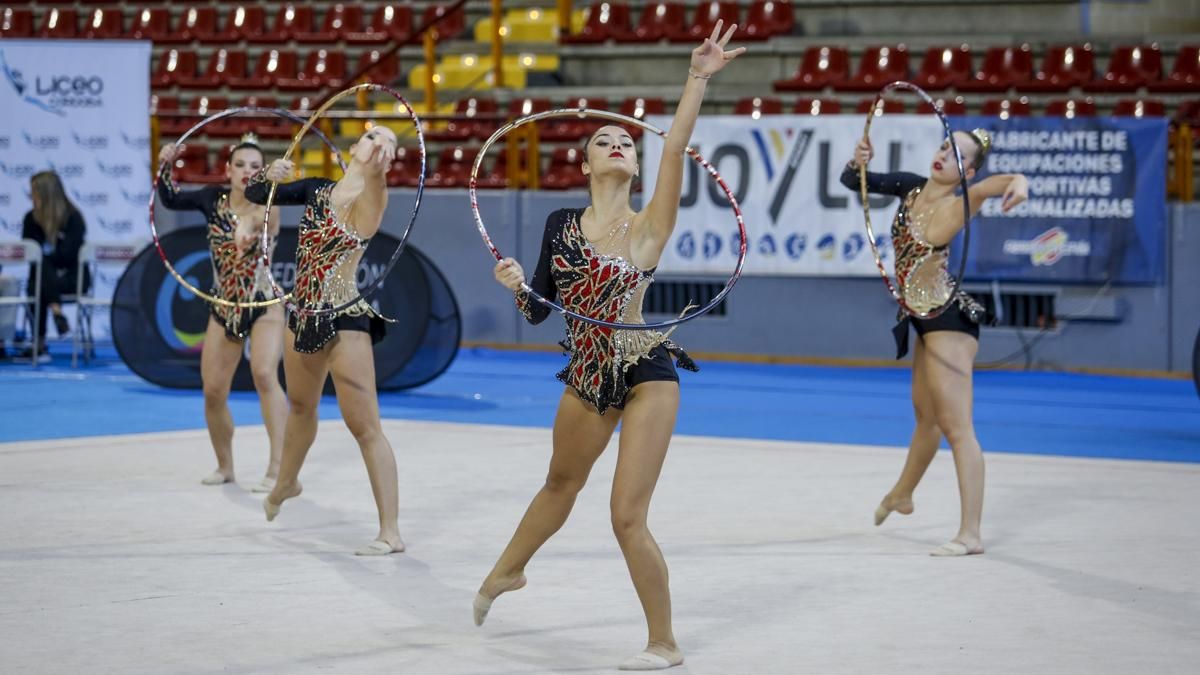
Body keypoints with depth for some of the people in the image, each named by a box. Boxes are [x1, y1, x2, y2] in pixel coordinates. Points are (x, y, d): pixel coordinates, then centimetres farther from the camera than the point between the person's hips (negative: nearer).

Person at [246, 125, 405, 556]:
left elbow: (372, 185, -36)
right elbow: (255, 194, 12)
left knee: (364, 425, -10)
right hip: (303, 315, 7)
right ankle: (286, 482, 55)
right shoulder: (318, 190, 6)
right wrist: (270, 176, -9)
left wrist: (375, 169, -57)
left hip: (344, 320, -7)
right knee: (301, 407, 29)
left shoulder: (369, 200, -12)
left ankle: (391, 532, -8)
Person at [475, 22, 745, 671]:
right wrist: (516, 285, -15)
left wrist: (698, 78, -33)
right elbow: (538, 309, 7)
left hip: (644, 373, -5)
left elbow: (676, 149, -24)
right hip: (587, 375, 5)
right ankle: (506, 572, 55)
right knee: (561, 483, 28)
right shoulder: (561, 223, 2)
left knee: (627, 517, -10)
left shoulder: (649, 226, -9)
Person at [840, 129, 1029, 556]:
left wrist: (1018, 181, -62)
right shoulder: (911, 187, 4)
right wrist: (858, 163, -13)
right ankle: (901, 494, 50)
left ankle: (970, 534, -13)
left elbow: (993, 185, -38)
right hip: (926, 320, 9)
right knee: (926, 414, 29)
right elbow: (852, 181, 11)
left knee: (956, 426, -11)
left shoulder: (956, 205, -18)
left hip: (948, 319, -9)